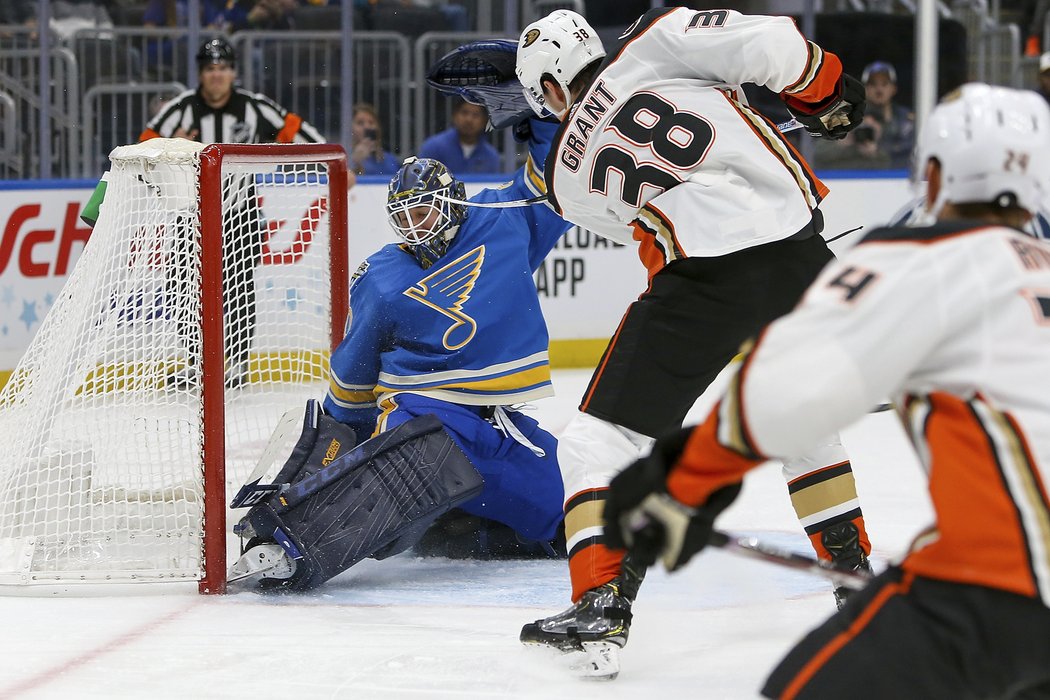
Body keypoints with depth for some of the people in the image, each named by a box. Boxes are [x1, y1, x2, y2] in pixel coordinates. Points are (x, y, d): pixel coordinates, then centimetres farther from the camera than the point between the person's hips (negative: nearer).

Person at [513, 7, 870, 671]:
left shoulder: (569, 174, 13)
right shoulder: (654, 42, 7)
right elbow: (770, 45, -3)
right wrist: (827, 90, 15)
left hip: (707, 280, -3)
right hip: (801, 258, 3)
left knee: (599, 442, 6)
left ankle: (602, 604, -11)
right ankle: (856, 571, 34)